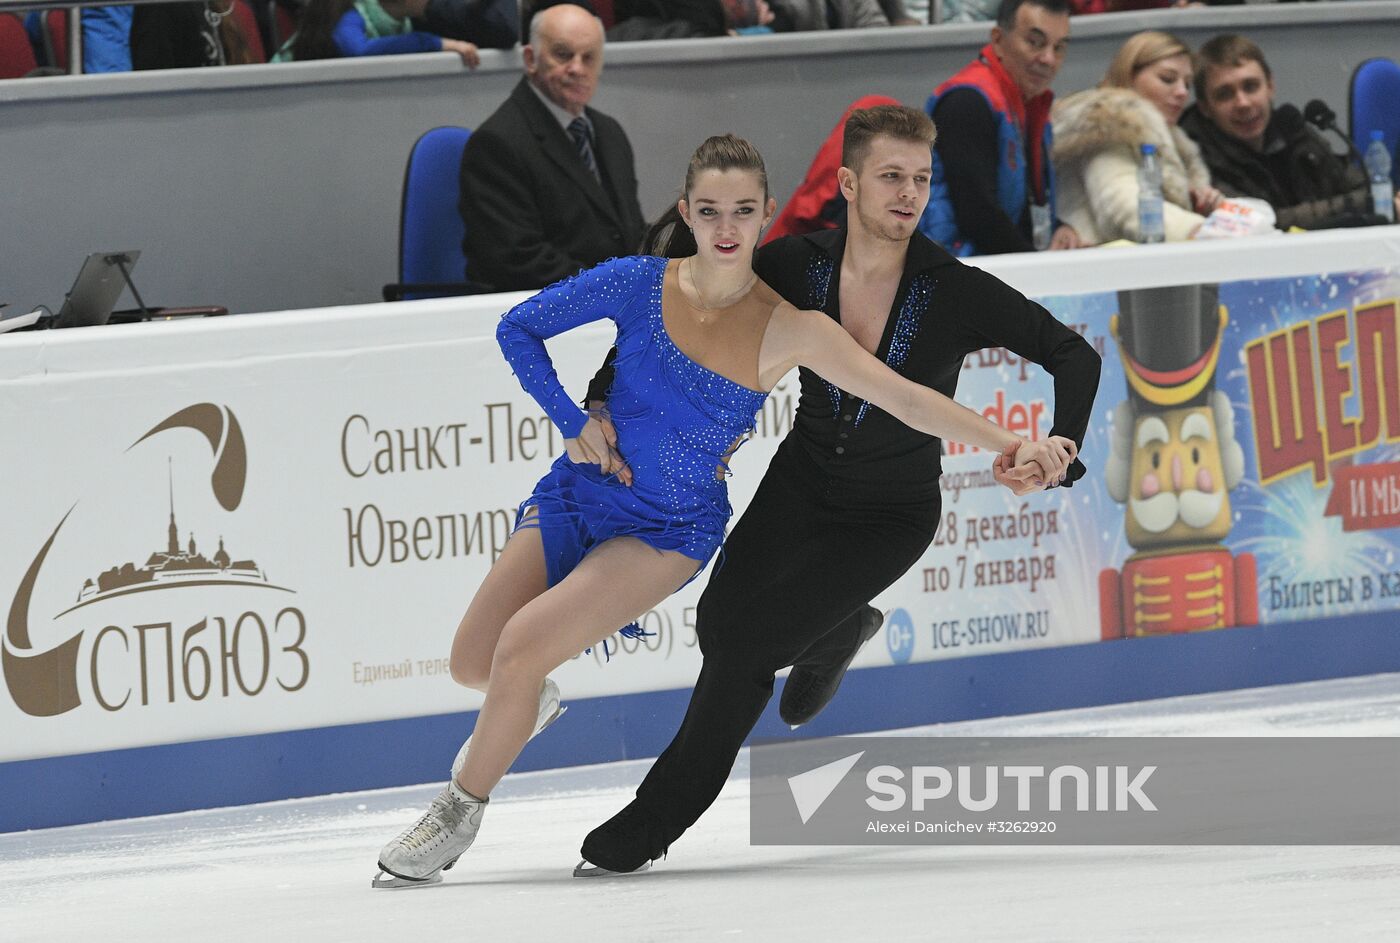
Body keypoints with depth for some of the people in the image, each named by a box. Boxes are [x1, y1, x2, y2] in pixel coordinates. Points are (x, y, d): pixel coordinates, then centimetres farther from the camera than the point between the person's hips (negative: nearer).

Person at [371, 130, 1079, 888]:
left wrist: (1014, 446, -24)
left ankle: (460, 815, 2)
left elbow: (904, 398, -16)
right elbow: (518, 329, 1)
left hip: (673, 530, -3)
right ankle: (527, 705, 40)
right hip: (582, 491, 3)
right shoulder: (639, 284, -11)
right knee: (471, 663, 1)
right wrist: (573, 423, -8)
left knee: (522, 644, -20)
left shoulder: (787, 330, -14)